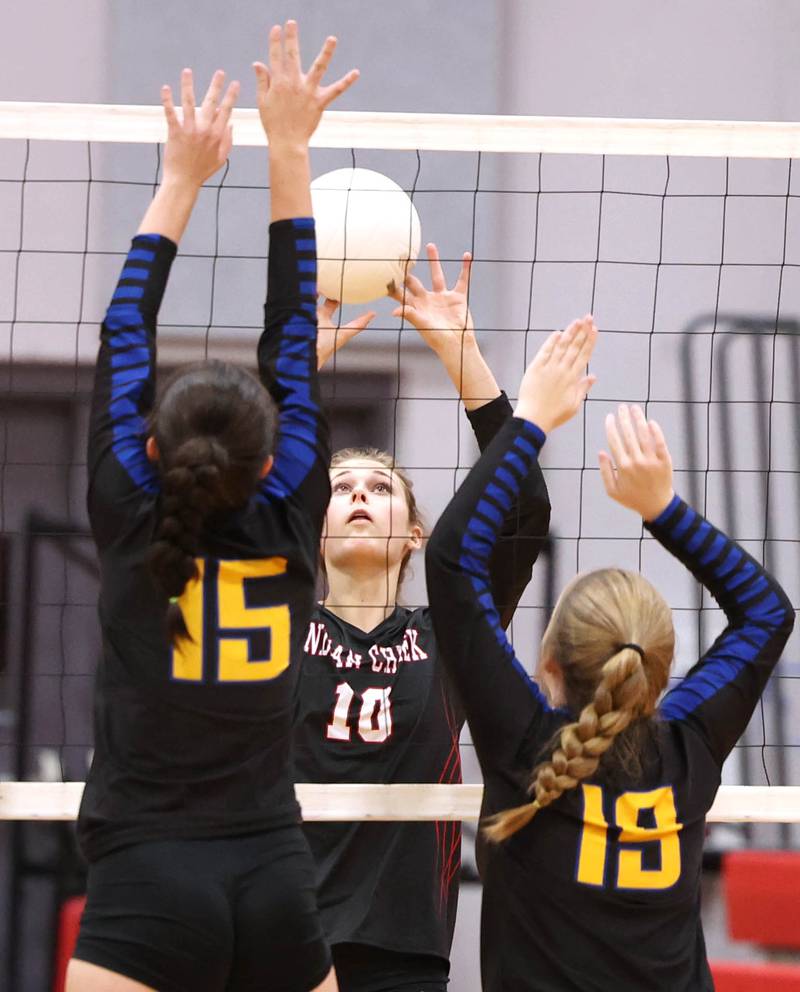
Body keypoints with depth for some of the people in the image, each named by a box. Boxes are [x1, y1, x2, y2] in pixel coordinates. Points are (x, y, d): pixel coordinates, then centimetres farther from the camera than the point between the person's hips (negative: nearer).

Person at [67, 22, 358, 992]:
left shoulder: (130, 521, -2)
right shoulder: (288, 523, 3)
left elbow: (125, 334, 9)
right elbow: (291, 332, 10)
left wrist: (182, 178, 18)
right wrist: (286, 151, 15)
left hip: (146, 885, -3)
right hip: (277, 885, 4)